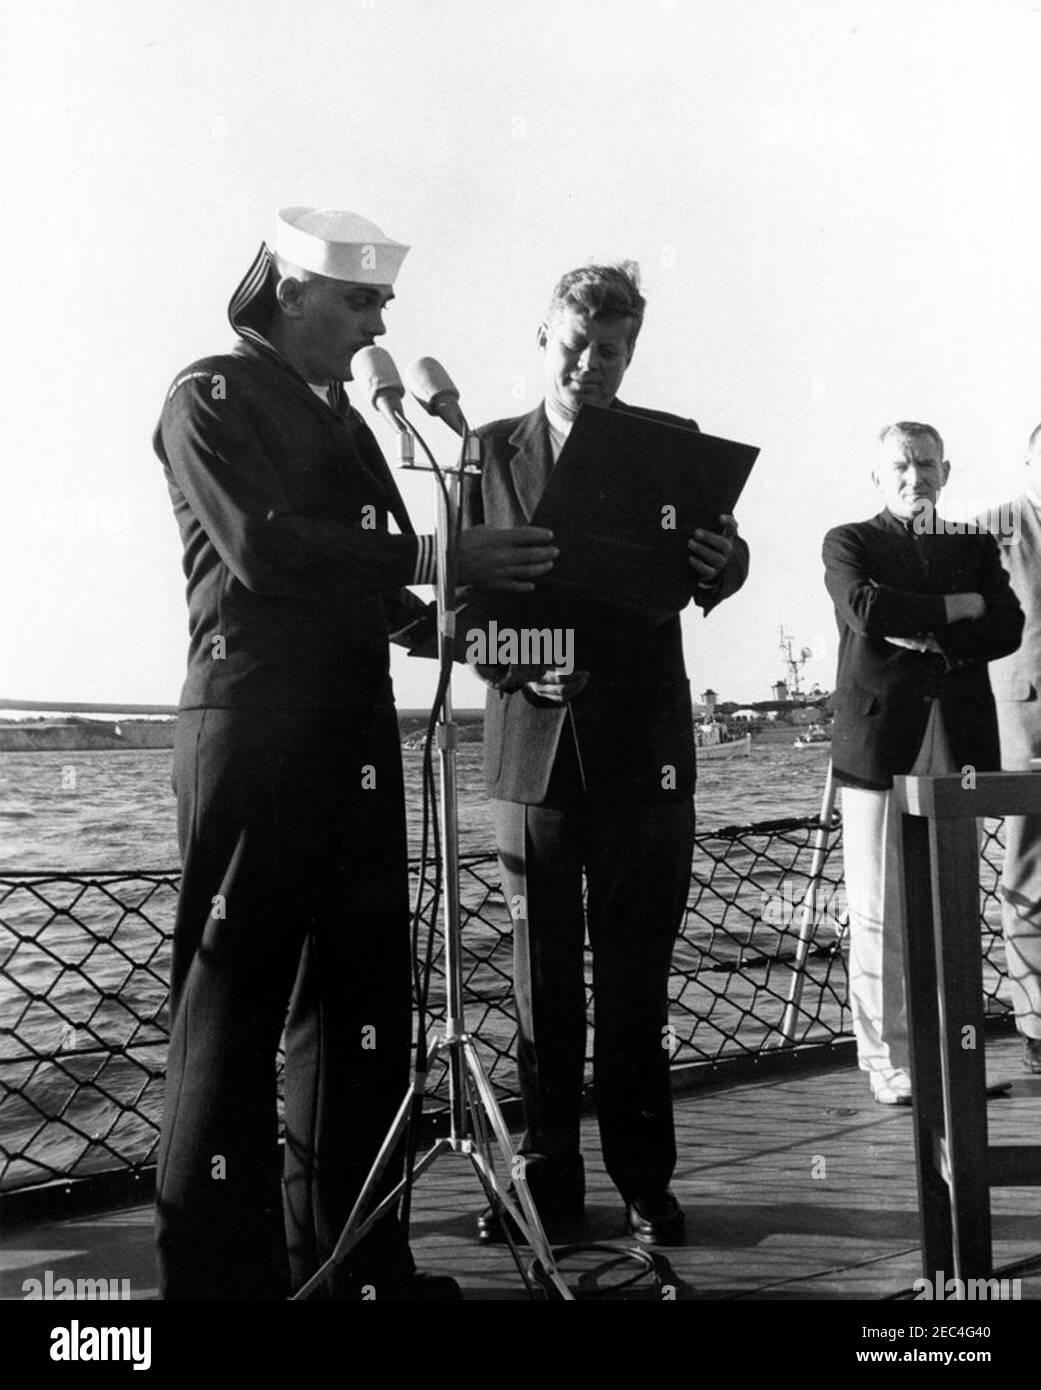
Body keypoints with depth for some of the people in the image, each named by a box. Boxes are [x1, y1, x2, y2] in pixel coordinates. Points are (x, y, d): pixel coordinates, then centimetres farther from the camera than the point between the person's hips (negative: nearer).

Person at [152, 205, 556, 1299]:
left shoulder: (337, 411, 22)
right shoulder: (211, 397, -2)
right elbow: (264, 550, -16)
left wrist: (432, 621, 6)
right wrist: (435, 561, -15)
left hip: (353, 727, 8)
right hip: (253, 722, -8)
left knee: (360, 987, 8)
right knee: (235, 992, -5)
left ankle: (350, 1254, 16)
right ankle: (220, 1265, 3)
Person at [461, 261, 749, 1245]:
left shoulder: (672, 444, 6)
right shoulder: (493, 451, 7)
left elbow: (707, 575, 0)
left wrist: (721, 562, -24)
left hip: (642, 748, -1)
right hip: (534, 744, 1)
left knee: (635, 979, 3)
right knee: (543, 978, 6)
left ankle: (644, 1182, 14)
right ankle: (547, 1179, 15)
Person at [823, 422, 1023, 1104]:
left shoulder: (976, 547, 19)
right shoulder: (849, 543, 10)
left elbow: (1009, 627, 4)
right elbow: (867, 610, -11)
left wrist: (931, 642, -9)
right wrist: (957, 606, -3)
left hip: (959, 742, 3)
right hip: (880, 742, -3)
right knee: (881, 914, -2)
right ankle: (890, 1060, 6)